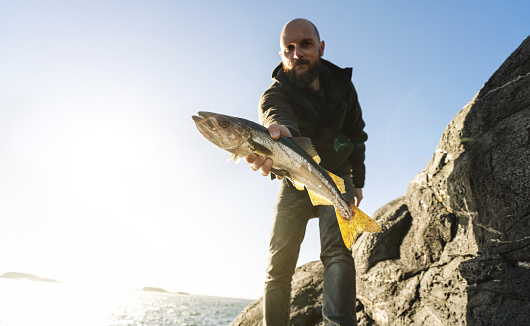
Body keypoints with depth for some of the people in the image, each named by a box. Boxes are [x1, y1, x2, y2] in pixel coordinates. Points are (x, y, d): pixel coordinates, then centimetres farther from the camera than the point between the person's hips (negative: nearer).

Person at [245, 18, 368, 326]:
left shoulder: (342, 83, -2)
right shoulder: (275, 94, -14)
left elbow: (356, 135, 10)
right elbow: (279, 118, -40)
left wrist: (357, 182, 13)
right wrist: (279, 133, -65)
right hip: (295, 182, -1)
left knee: (337, 248, -24)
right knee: (279, 263, -4)